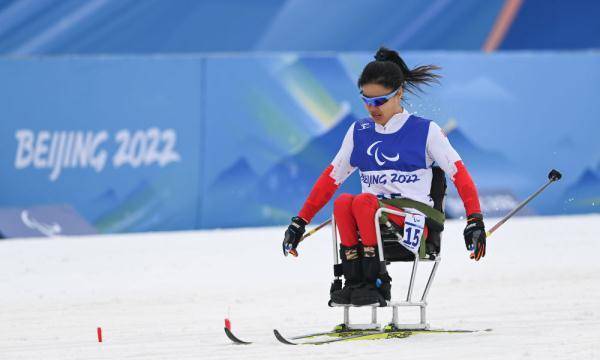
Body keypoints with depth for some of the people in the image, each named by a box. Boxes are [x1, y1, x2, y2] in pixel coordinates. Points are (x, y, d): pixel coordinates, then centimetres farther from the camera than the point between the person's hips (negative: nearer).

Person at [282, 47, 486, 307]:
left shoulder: (425, 131, 5)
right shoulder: (359, 132, 18)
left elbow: (460, 175, 1)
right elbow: (330, 178, 20)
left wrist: (475, 220, -11)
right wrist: (300, 221, 15)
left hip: (414, 220, -4)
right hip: (369, 218, 4)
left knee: (363, 202, -34)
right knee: (342, 203, -31)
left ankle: (376, 283, -30)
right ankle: (354, 282, -30)